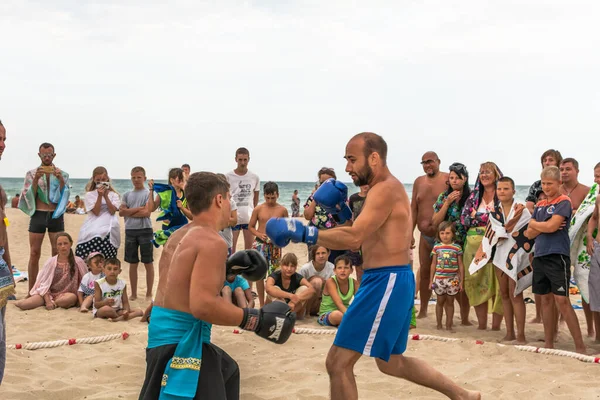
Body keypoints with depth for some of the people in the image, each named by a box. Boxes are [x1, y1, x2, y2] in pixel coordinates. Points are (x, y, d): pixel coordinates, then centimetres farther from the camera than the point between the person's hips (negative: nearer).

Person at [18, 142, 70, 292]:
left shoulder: (62, 174, 6)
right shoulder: (32, 173, 6)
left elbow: (64, 195, -1)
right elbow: (29, 196, 0)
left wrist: (61, 180, -16)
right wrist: (36, 179, -14)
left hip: (56, 215, 0)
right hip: (38, 215, 0)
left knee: (58, 253, 1)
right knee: (34, 254, -1)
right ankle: (31, 290, 3)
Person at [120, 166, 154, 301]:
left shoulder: (148, 193, 0)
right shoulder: (127, 194, 11)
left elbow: (146, 213, -12)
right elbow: (121, 212, 0)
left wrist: (129, 212, -5)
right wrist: (138, 209, -9)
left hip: (145, 230, -4)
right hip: (130, 231, 4)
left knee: (148, 263, 2)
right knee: (133, 263, 9)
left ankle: (149, 293, 9)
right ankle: (133, 293, 18)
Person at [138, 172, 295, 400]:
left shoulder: (180, 236, 10)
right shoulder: (212, 241, -18)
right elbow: (202, 305, -27)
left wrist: (228, 267, 23)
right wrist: (256, 320, -18)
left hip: (174, 334, 10)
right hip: (180, 340, -10)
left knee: (226, 372, 31)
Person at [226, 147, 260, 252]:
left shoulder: (255, 178, 2)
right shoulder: (228, 176, -4)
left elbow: (256, 198, 12)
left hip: (249, 218, 2)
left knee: (249, 249, 9)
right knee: (231, 248, 2)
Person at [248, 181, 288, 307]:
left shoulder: (282, 210, 2)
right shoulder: (258, 209, 1)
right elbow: (250, 227, 5)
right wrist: (259, 235, -12)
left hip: (275, 245, 0)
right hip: (260, 244, 0)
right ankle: (262, 304, 10)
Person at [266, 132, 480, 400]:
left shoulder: (386, 189, -15)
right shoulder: (386, 189, 17)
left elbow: (354, 237, -29)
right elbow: (363, 238, 20)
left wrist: (301, 232, -30)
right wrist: (342, 207, 8)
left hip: (386, 282, -11)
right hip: (389, 281, 11)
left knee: (338, 363, -7)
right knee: (391, 363, 25)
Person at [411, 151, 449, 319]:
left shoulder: (448, 179, -6)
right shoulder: (419, 182, 11)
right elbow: (413, 209, 12)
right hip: (425, 236, 5)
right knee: (424, 272, 12)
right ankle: (423, 310, 22)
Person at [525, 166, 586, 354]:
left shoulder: (563, 202, -4)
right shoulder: (539, 205, 16)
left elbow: (552, 226, -16)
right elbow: (530, 234, 11)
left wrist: (534, 223, 2)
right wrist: (544, 226, -8)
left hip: (557, 256, -7)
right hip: (540, 256, 7)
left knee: (562, 300, -11)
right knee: (546, 300, 10)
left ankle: (580, 347, -7)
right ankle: (549, 345, 17)